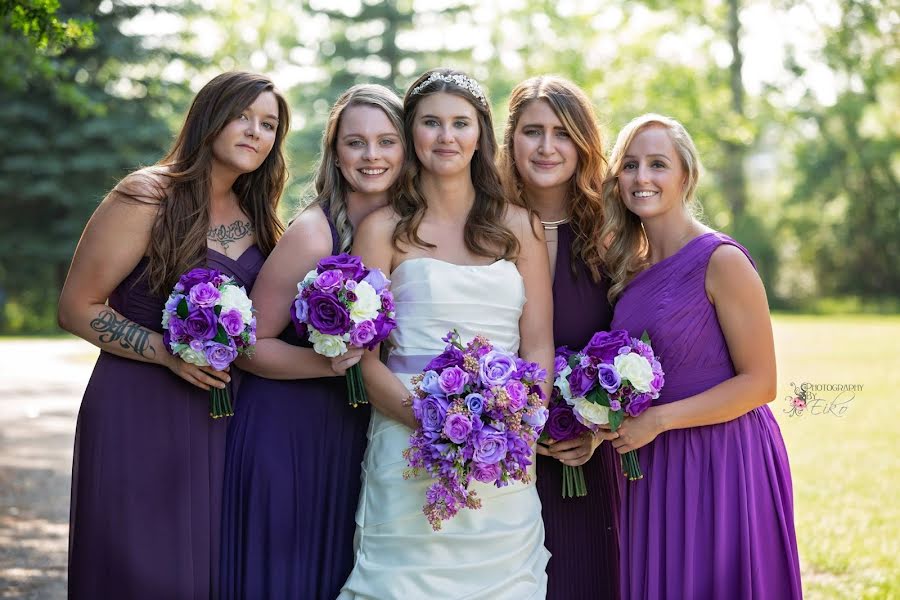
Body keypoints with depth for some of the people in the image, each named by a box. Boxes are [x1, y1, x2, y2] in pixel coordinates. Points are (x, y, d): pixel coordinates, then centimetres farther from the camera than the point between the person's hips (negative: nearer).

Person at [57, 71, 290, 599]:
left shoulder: (255, 218, 9)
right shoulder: (147, 198, -9)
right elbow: (78, 308, -8)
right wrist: (168, 353, -18)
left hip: (222, 413, 6)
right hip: (140, 412, -5)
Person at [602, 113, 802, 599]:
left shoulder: (721, 260, -12)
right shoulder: (628, 266, 8)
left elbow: (759, 383, -14)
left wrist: (656, 420, -18)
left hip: (723, 463, -6)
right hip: (652, 468, 6)